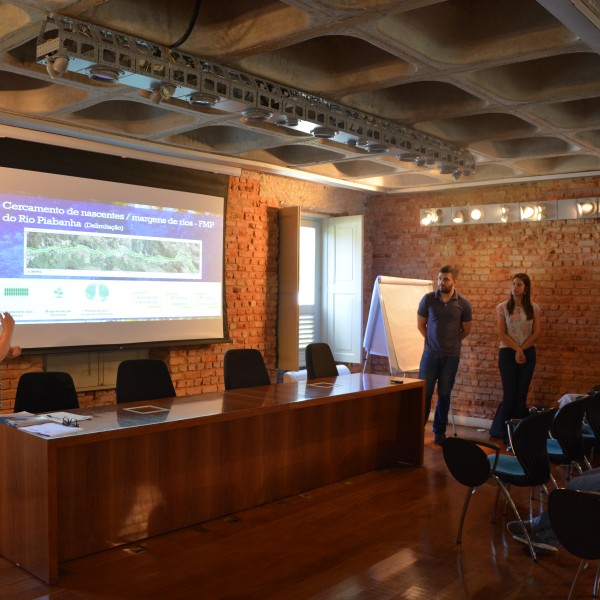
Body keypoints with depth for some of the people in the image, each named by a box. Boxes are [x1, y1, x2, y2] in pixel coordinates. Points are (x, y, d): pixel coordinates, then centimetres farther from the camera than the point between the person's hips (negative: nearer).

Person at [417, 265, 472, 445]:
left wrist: (451, 341, 11)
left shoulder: (463, 303, -4)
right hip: (430, 354, 0)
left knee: (444, 395, 8)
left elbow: (466, 330, 9)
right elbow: (421, 325, 8)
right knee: (424, 392, 0)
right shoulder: (428, 299, -4)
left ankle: (440, 432, 19)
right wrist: (434, 341, 9)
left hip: (451, 356, 0)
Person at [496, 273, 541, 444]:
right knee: (509, 394, -1)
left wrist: (522, 349, -10)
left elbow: (537, 333, -1)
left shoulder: (534, 308, 4)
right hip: (508, 353, -2)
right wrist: (516, 349, -14)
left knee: (522, 394, 5)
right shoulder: (502, 307, -1)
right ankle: (508, 434, 5)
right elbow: (501, 334, -6)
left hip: (528, 353, 2)